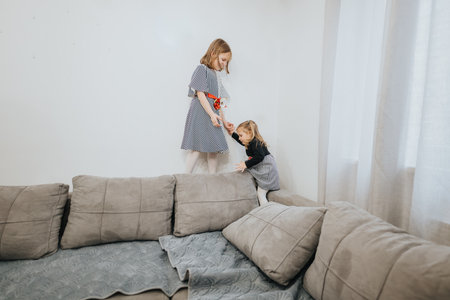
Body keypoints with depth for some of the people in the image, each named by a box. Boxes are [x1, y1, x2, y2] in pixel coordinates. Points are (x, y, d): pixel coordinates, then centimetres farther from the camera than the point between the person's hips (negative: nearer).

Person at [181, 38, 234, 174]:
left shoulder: (215, 75, 22)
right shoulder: (202, 69, -2)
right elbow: (200, 94, -13)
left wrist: (224, 120, 17)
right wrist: (212, 114, -20)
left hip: (212, 115, 9)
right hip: (200, 114, -8)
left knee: (214, 149, 6)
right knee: (197, 148, -10)